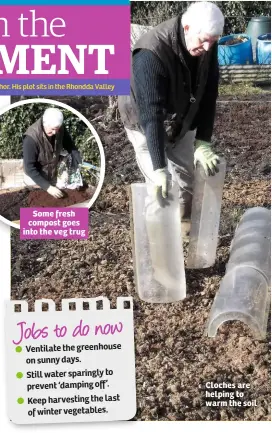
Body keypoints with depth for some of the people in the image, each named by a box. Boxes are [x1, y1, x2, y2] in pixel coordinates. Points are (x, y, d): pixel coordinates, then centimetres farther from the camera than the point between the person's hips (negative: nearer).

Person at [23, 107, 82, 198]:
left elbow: (71, 147, -5)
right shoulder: (31, 138, -32)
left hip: (54, 175, 5)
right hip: (36, 178, -5)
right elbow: (30, 168, -30)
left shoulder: (61, 129, -18)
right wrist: (47, 187, -34)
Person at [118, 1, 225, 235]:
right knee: (160, 184, -6)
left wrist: (203, 143, -23)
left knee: (189, 178, 13)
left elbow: (208, 96, -14)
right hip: (145, 124, -6)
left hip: (180, 122, 6)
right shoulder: (151, 54, -39)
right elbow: (151, 113, -44)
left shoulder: (206, 46, -19)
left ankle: (188, 224, 36)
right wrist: (159, 168, -48)